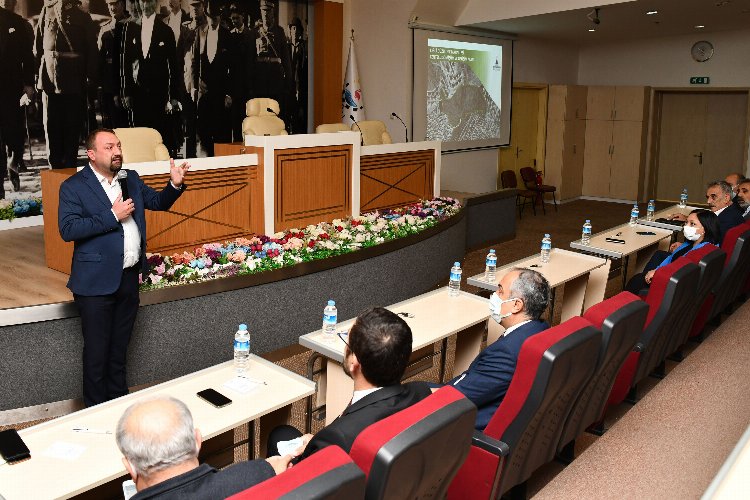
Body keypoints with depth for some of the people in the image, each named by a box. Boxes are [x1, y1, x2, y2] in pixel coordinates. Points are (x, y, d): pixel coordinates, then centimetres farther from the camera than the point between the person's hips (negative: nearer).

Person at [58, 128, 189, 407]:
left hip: (129, 278, 6)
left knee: (119, 349, 19)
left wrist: (175, 184, -2)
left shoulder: (131, 179, 8)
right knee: (97, 351, 5)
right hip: (97, 282, -5)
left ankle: (119, 401, 34)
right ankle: (96, 411, 21)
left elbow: (157, 202, 18)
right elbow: (68, 230, -19)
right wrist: (112, 216, -21)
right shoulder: (73, 187, -9)